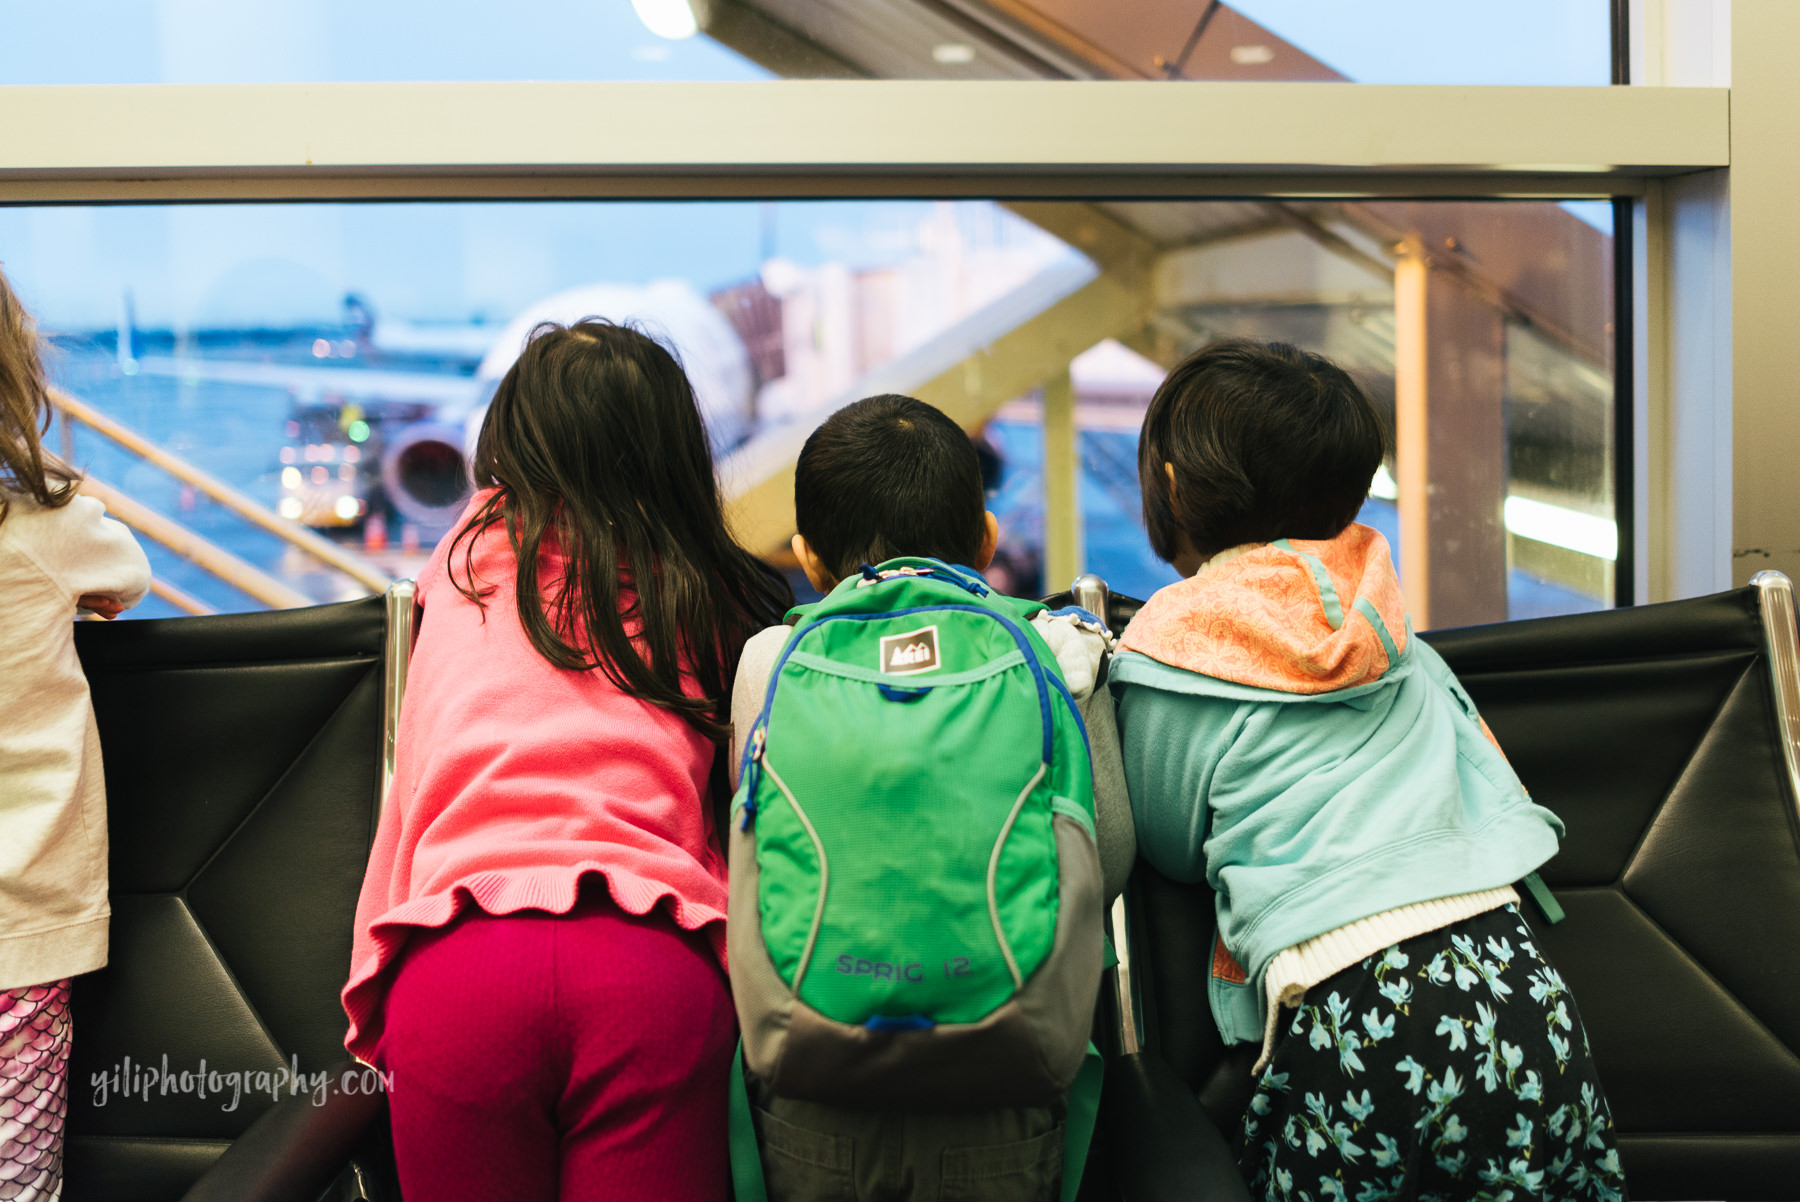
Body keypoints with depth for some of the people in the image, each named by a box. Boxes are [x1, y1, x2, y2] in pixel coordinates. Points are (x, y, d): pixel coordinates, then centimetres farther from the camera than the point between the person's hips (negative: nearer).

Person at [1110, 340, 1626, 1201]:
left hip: (1350, 1026, -4)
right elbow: (1492, 789, 19)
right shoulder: (1390, 629, 13)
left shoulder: (1166, 666, -1)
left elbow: (1170, 855, 12)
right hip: (1515, 978, 5)